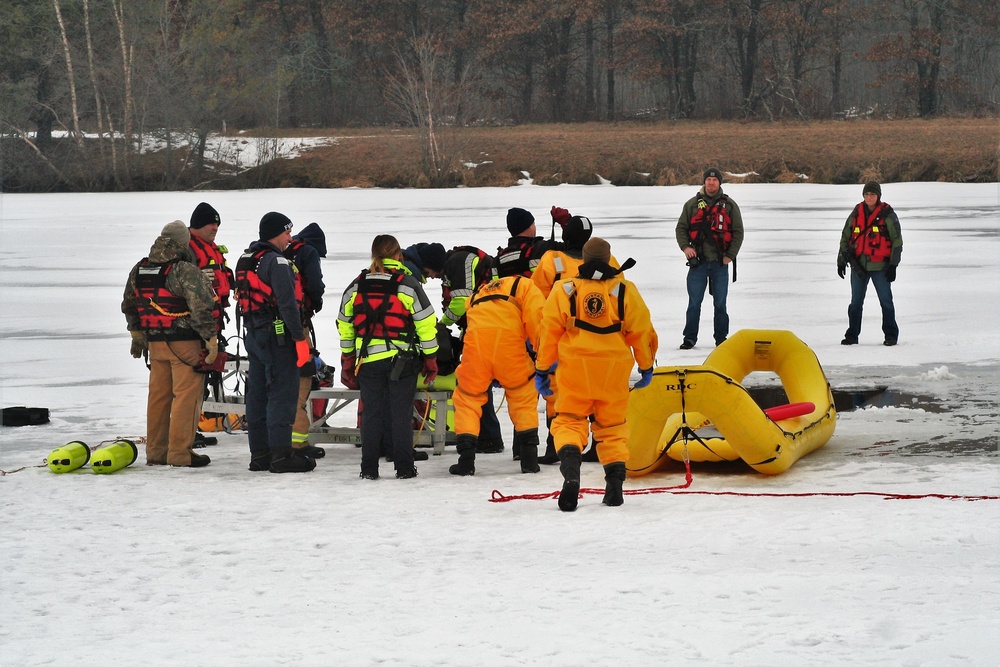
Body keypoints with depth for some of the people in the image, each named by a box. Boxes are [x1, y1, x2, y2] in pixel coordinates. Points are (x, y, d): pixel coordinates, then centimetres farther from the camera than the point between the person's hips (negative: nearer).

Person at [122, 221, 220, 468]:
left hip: (155, 342, 7)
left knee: (158, 395, 15)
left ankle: (155, 451, 21)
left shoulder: (139, 271, 8)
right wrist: (211, 340, -10)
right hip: (185, 343, -7)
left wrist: (137, 335, 31)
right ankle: (179, 453, -1)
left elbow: (129, 305, 20)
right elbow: (202, 307, -18)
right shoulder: (186, 271, -14)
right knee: (186, 395, -1)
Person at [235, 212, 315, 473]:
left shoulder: (246, 260, 14)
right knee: (282, 392, -7)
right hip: (277, 334, -9)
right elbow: (287, 304, -20)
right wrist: (300, 338, -16)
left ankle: (259, 453, 16)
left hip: (252, 332, 9)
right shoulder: (277, 262, -15)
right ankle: (281, 454, -8)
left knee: (257, 393, 12)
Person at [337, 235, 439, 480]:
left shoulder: (356, 287, 7)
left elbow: (345, 326, 13)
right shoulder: (407, 284, -4)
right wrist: (430, 358, 4)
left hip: (367, 360, 3)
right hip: (402, 360, -3)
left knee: (371, 413, 9)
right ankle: (403, 467, 5)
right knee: (401, 413, 3)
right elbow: (426, 323, -4)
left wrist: (347, 361, 21)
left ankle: (369, 468, 8)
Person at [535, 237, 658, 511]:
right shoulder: (625, 291, 1)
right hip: (614, 368, 1)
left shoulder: (564, 291, -1)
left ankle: (570, 470, -22)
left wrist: (542, 369, 11)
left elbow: (548, 332, 1)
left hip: (574, 368, -1)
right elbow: (642, 331, 5)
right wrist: (646, 366, 19)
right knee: (612, 425, 14)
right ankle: (615, 482, 7)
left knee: (570, 420, 4)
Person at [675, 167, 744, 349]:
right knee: (694, 302, 0)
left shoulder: (729, 205, 6)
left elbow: (738, 232, 7)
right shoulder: (692, 204, 7)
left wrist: (730, 255, -3)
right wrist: (685, 246, -7)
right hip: (697, 261, 0)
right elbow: (681, 228, 10)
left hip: (720, 262, 0)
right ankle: (690, 338, 6)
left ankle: (721, 338, 13)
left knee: (720, 303, 5)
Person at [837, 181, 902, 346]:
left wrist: (893, 265, -6)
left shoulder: (888, 215, -3)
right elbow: (845, 238, 15)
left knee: (886, 301, 1)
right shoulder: (856, 214, 8)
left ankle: (891, 335, 8)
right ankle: (852, 335, 16)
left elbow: (897, 241, -1)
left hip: (880, 266, -4)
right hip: (858, 265, 4)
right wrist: (841, 261, 10)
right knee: (856, 302, 8)